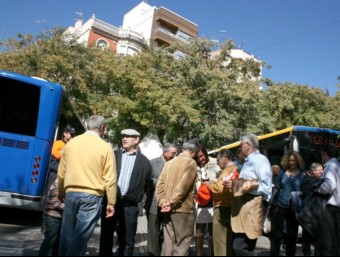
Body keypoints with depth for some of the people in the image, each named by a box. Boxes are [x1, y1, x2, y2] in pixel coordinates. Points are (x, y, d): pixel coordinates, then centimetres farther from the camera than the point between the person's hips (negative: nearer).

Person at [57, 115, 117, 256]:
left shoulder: (71, 143, 6)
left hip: (71, 193, 4)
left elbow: (61, 172, 12)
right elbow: (110, 179, -7)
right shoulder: (105, 147, -6)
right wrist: (111, 203, 0)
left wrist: (61, 192, 27)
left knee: (67, 233, 14)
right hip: (92, 196, -4)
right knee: (81, 236, 2)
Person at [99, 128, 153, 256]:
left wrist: (138, 195, 5)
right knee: (106, 238, 11)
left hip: (130, 206, -1)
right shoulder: (113, 155, 9)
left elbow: (149, 183, 9)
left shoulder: (144, 161, 5)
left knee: (127, 241, 8)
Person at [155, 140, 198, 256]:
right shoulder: (191, 162, -7)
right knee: (181, 246, 2)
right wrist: (172, 203, -14)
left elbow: (159, 184, 4)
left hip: (168, 210, 6)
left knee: (168, 243, 12)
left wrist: (162, 202, -2)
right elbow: (183, 186, -17)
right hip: (183, 209, -6)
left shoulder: (169, 163, 11)